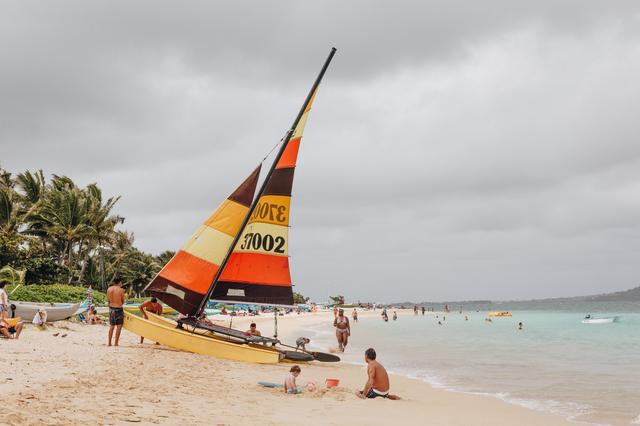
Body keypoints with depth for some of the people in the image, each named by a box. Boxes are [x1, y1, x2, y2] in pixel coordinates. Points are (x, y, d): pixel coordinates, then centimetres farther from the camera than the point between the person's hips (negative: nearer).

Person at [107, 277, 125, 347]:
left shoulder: (109, 289, 1)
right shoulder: (121, 290, -11)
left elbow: (108, 300, 6)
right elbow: (123, 302, -1)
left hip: (111, 308, 5)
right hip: (118, 309, -5)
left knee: (111, 326, 14)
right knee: (119, 326, 3)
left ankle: (109, 343, 15)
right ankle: (116, 343, 1)